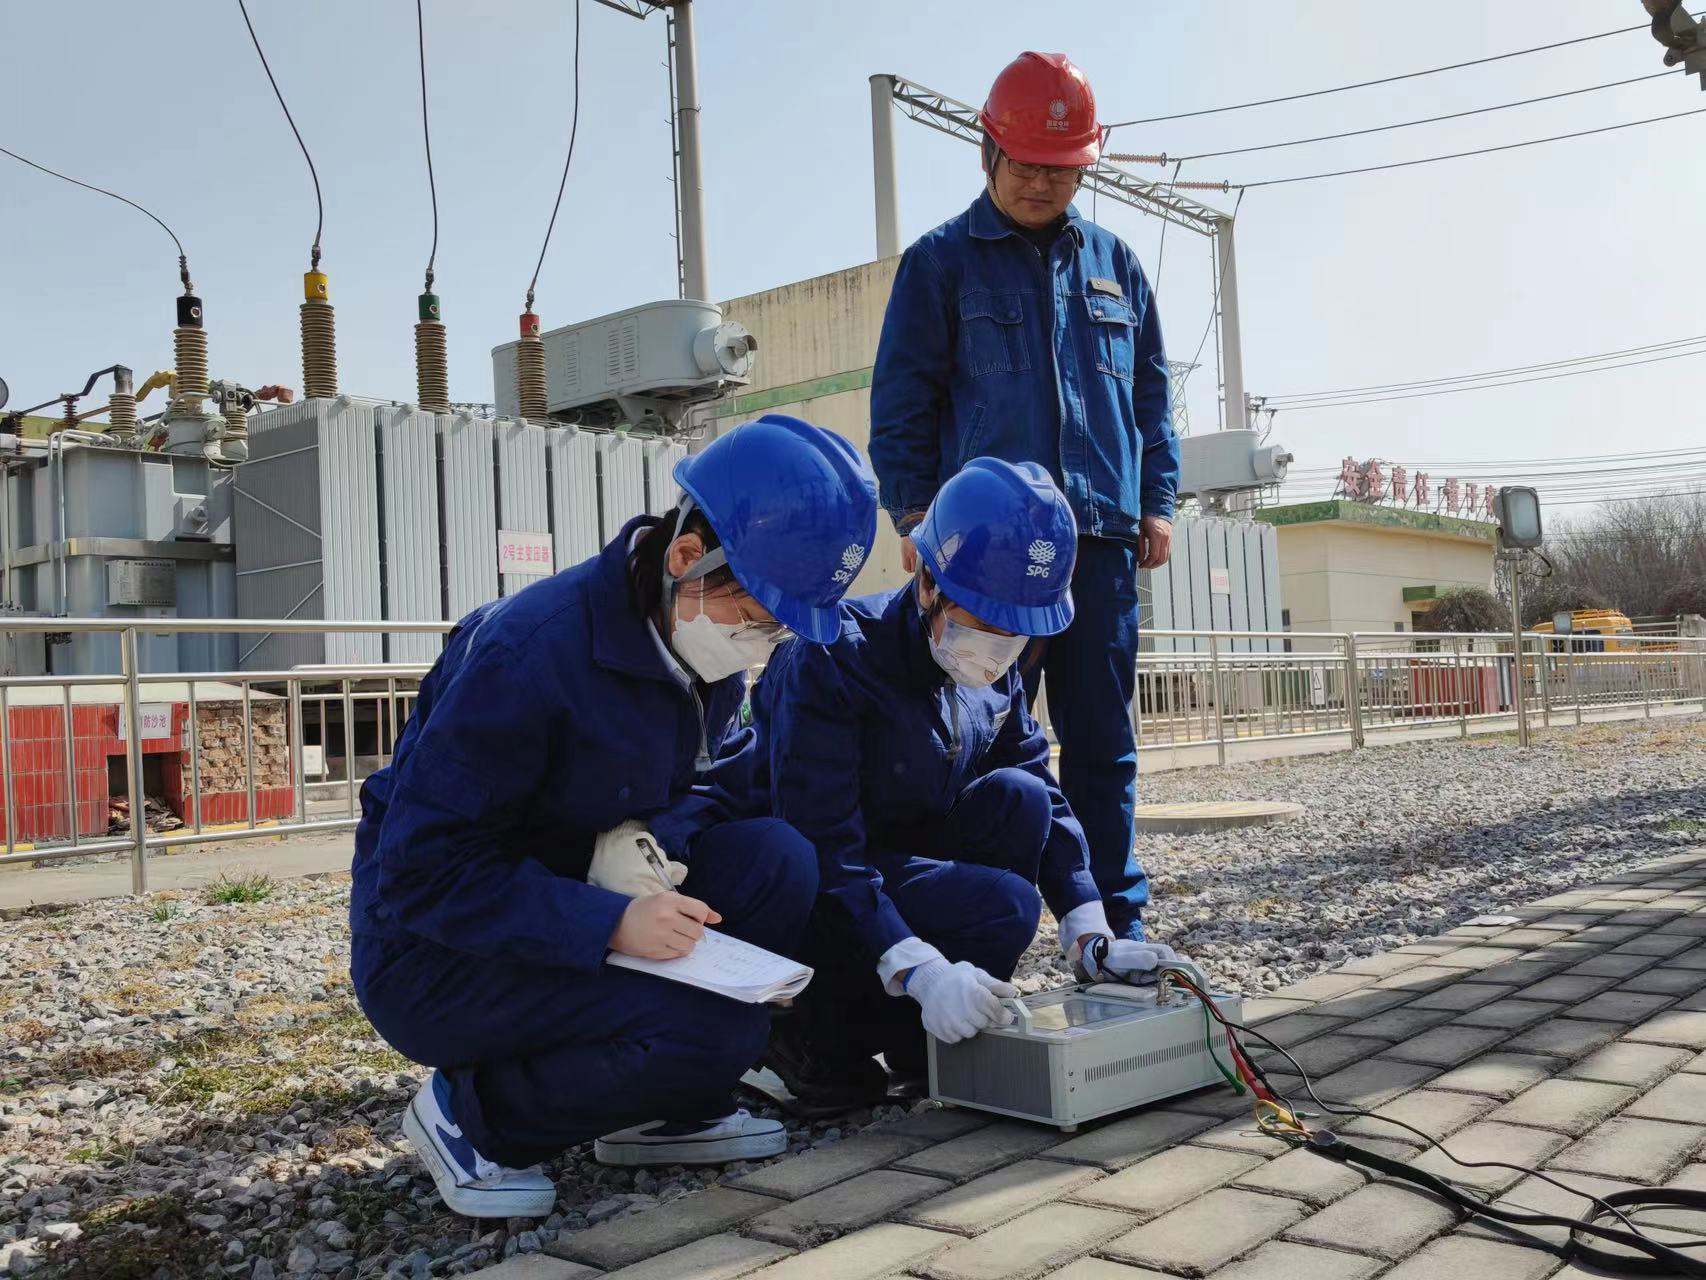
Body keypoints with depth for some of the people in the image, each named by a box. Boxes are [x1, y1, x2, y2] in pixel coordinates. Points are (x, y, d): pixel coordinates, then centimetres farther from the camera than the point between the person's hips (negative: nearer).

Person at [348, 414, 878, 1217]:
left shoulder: (710, 659, -4)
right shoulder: (528, 655, -28)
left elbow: (689, 784, 9)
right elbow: (420, 874, -24)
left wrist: (649, 839, -17)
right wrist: (610, 923, -34)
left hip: (568, 903, 7)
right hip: (432, 949, -7)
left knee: (775, 862, -15)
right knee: (715, 1030, -25)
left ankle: (665, 1110, 4)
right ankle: (473, 1115, -2)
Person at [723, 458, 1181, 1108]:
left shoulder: (992, 674, -1)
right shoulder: (833, 658, -24)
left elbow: (1046, 799, -1)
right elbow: (820, 843, -30)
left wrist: (1090, 936, -14)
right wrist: (918, 969, -40)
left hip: (901, 854, 7)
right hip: (800, 893, -7)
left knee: (1018, 798, -18)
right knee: (1004, 904, -26)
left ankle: (962, 1030, -5)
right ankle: (819, 1036, -8)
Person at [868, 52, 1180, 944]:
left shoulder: (1114, 264, 18)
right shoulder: (941, 262, 7)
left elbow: (1151, 392, 20)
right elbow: (901, 398, 3)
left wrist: (1157, 500, 10)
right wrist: (914, 509, -7)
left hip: (1102, 536, 4)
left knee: (1103, 739, 6)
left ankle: (1114, 920, 14)